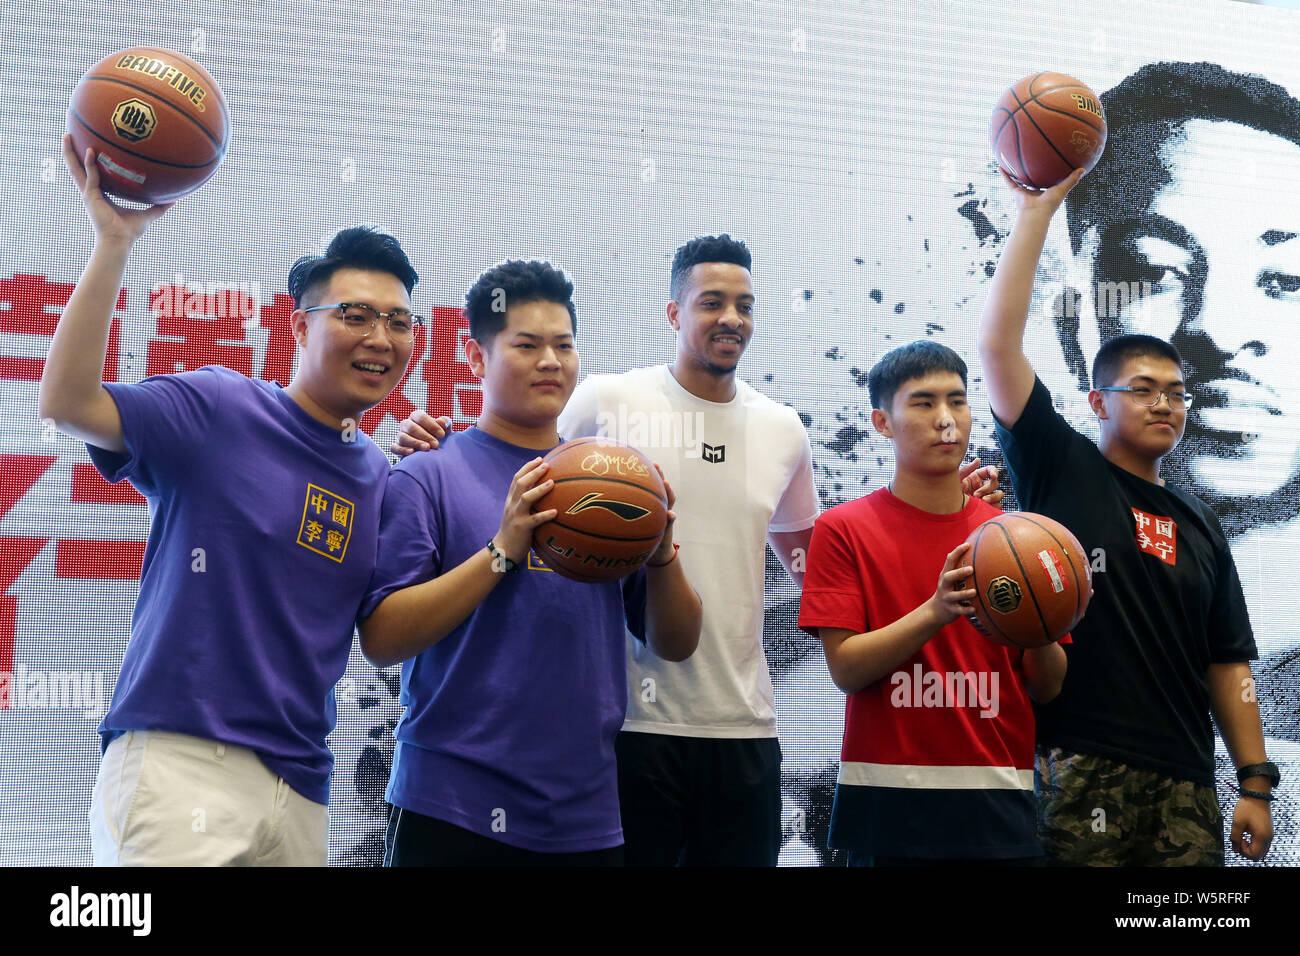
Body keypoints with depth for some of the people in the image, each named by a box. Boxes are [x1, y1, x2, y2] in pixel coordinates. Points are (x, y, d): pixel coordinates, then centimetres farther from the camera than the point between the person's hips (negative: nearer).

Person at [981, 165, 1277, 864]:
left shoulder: (1199, 523, 17)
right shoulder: (1062, 472, 5)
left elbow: (1227, 662, 15)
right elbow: (998, 343, -6)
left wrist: (1256, 782, 7)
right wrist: (1036, 211, -7)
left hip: (1185, 780, 4)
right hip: (1079, 771, -4)